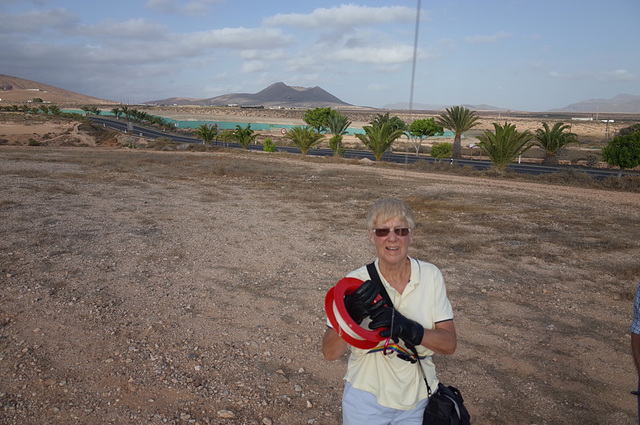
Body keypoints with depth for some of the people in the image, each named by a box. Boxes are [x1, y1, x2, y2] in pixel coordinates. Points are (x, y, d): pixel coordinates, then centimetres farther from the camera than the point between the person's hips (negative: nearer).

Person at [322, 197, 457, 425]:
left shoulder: (431, 276, -9)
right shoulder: (357, 282, -14)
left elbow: (449, 343, -10)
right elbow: (329, 353, -13)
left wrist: (407, 328, -28)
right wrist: (352, 314, -31)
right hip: (367, 400, -1)